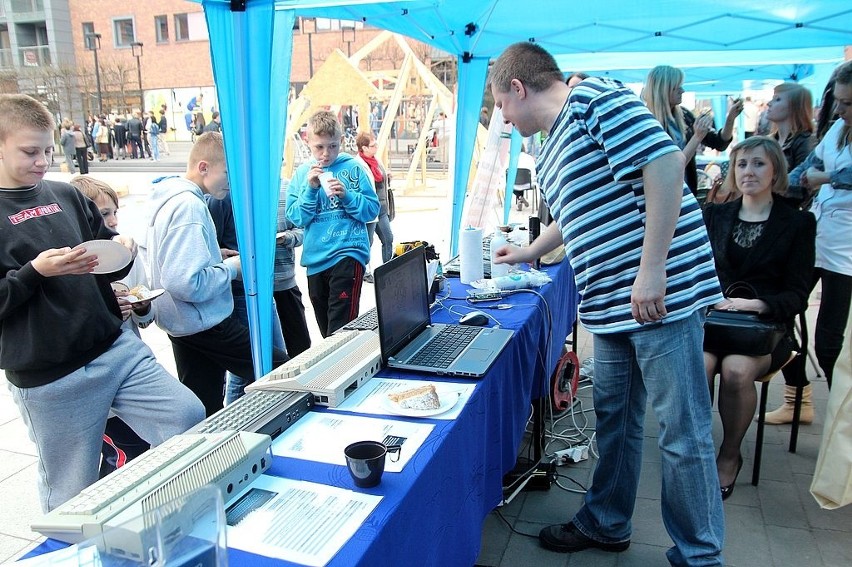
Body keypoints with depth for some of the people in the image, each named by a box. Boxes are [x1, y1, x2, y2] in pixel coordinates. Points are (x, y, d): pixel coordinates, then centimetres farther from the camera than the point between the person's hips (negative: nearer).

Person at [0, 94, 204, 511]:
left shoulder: (67, 196, 11)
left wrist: (121, 251, -3)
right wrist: (35, 272, -19)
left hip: (116, 348, 4)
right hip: (49, 379, -4)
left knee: (189, 417, -2)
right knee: (71, 496, 7)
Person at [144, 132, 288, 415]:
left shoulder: (168, 197, 10)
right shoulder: (190, 206, -21)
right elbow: (188, 283, -29)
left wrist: (220, 261, 9)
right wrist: (230, 268, -15)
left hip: (183, 325, 10)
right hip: (206, 324, -10)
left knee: (203, 412, 17)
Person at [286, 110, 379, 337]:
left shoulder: (353, 168, 0)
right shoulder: (302, 172, 7)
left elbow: (372, 210, -3)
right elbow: (296, 218, 0)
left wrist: (346, 195, -17)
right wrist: (310, 188, -12)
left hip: (348, 253, -4)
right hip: (315, 258, 4)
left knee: (340, 325, -13)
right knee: (325, 324, 17)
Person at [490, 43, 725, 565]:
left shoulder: (595, 98, -9)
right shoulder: (551, 152, 19)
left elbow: (665, 162, -20)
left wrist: (652, 270, -24)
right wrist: (527, 253, 48)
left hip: (661, 293, -9)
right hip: (610, 305, 9)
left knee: (683, 434, 2)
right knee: (615, 421, 18)